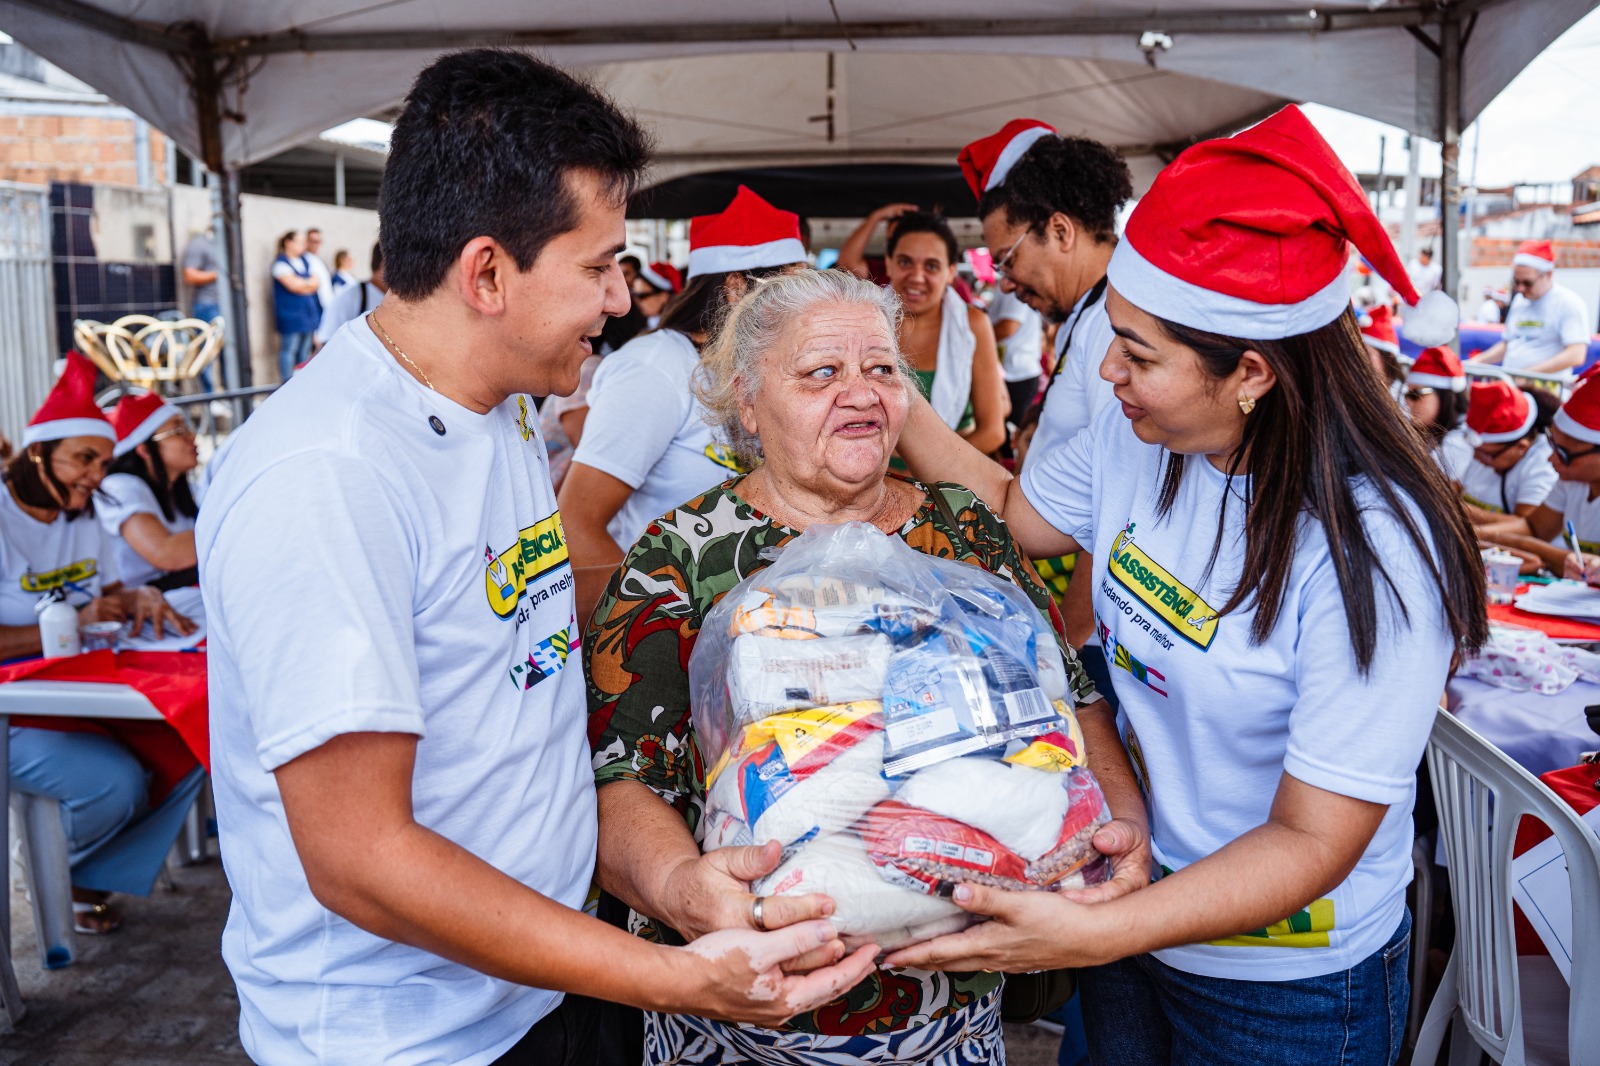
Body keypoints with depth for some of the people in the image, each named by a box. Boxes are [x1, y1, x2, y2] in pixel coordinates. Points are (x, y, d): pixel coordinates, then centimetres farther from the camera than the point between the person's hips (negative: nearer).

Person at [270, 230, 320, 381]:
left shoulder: (305, 261, 17)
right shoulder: (281, 263, -5)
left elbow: (315, 284, 9)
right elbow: (293, 285, -15)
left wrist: (301, 284, -8)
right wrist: (308, 283, 1)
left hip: (308, 311, 7)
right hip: (290, 313, -7)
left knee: (305, 349, 9)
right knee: (289, 349, -8)